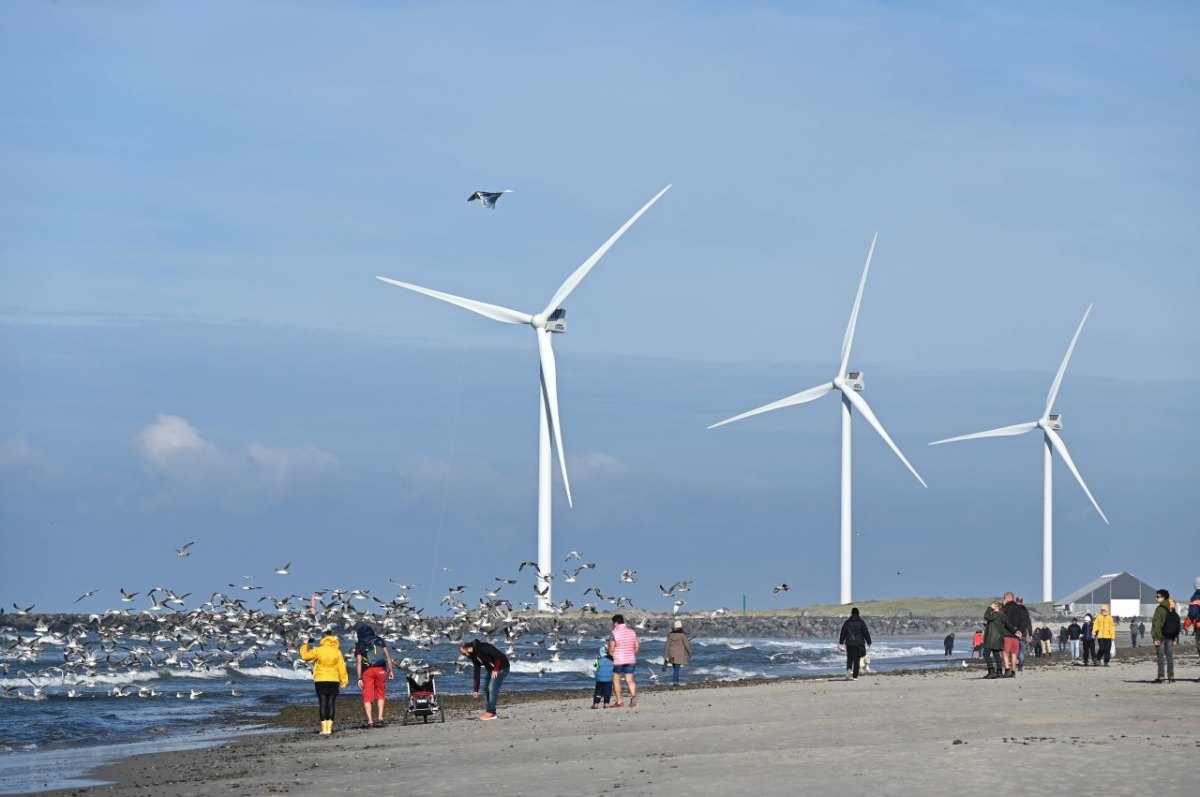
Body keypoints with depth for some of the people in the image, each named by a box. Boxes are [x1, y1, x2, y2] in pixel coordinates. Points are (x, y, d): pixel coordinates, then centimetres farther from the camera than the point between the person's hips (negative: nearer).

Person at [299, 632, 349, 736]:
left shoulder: (318, 650, -5)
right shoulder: (337, 652, -1)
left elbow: (305, 656, 5)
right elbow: (341, 668, -1)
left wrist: (305, 645, 19)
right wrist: (344, 681, 6)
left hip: (320, 680, -1)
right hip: (333, 680, 1)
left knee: (322, 703, 1)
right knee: (331, 703, 4)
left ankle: (324, 728, -4)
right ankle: (329, 727, 0)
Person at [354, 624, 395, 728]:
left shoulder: (359, 645, 4)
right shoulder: (380, 640, 11)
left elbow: (358, 662, -3)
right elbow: (388, 656, 4)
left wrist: (359, 678, -3)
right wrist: (391, 670, 6)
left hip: (367, 671, -2)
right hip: (380, 670, 2)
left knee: (367, 696, 2)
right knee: (380, 694, 15)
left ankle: (370, 721, -7)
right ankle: (380, 718, 3)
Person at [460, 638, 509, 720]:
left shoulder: (482, 648, -26)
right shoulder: (473, 656, 3)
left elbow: (498, 656, -28)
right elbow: (476, 672, 8)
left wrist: (495, 670, -19)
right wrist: (475, 690, 6)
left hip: (501, 667, -9)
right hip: (490, 669, 9)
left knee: (492, 689, -14)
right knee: (486, 689, 7)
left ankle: (491, 712, -9)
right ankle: (488, 710, 13)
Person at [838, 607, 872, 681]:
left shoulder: (847, 622, 3)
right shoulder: (861, 622, -2)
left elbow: (843, 633, 5)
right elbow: (866, 633, -1)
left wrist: (841, 643, 11)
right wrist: (868, 642, 6)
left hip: (849, 643, 1)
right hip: (859, 643, -1)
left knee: (849, 658, 11)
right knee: (857, 660, 3)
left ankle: (849, 670, -18)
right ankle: (855, 676, 1)